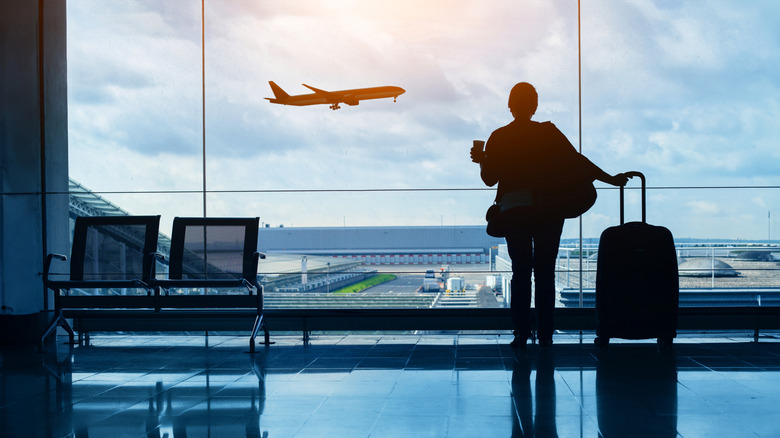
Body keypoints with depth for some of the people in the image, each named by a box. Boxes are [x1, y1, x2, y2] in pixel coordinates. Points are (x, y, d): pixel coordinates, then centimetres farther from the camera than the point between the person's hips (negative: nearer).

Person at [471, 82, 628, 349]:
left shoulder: (498, 138, -2)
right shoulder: (549, 133, -2)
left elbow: (489, 178, 1)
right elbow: (576, 160, -4)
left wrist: (481, 160, 21)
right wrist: (611, 179, 3)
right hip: (549, 213, 0)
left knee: (520, 273, 7)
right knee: (545, 273, 6)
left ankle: (521, 334, 3)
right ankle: (545, 335, 7)